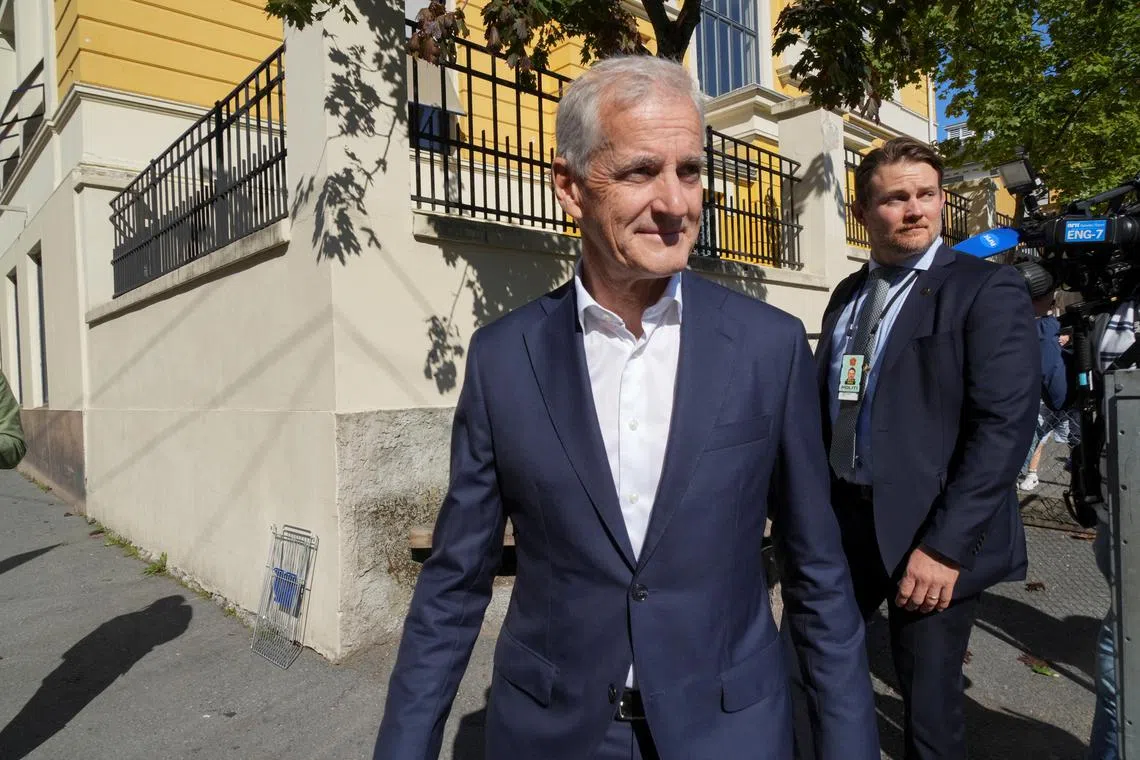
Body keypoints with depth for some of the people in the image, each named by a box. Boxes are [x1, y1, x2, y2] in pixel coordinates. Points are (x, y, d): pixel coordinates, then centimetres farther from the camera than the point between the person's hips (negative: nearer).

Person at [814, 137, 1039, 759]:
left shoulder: (988, 289, -8)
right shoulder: (848, 295, 10)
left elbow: (1006, 425, -16)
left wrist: (944, 546, -20)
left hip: (935, 534, -5)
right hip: (843, 517, 5)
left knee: (929, 702, 10)